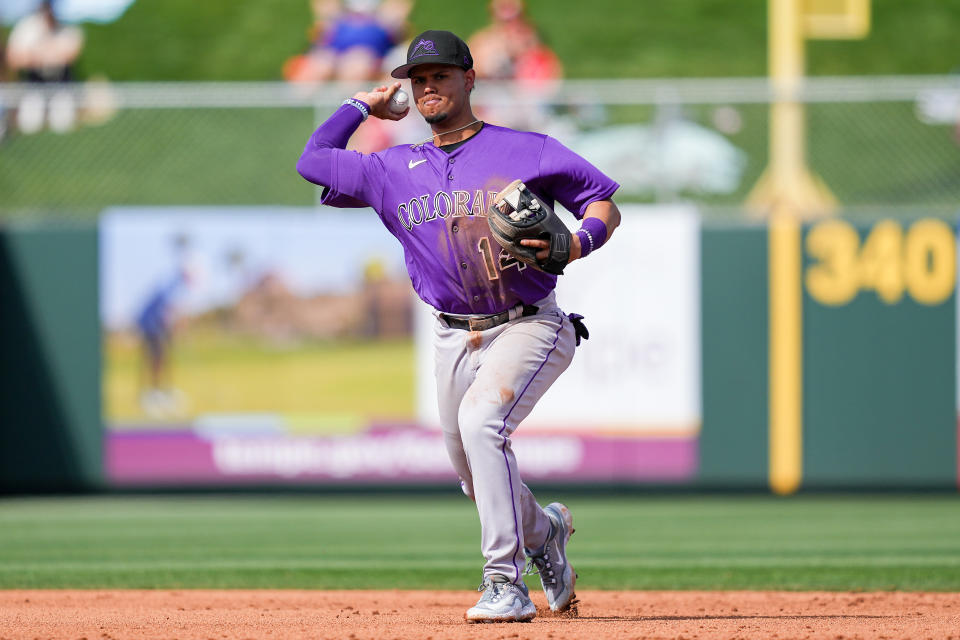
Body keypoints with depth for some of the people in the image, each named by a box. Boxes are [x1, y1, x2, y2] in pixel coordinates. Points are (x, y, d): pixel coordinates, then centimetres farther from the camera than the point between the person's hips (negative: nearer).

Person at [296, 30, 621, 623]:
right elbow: (313, 161, 17)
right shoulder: (396, 170, 10)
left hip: (529, 326, -6)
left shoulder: (526, 151, -2)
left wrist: (578, 243, -20)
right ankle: (544, 529, 43)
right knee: (477, 475, 8)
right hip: (455, 339, 6)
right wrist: (361, 105, 18)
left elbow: (605, 204, 0)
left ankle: (507, 584, -27)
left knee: (480, 420, -29)